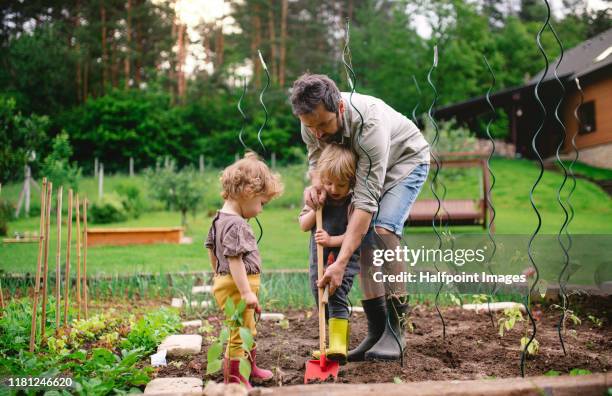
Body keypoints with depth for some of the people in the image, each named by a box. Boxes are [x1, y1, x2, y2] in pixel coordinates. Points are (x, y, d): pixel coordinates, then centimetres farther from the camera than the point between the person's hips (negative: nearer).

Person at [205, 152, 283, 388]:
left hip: (226, 281, 11)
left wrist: (218, 275, 28)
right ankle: (235, 379, 11)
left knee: (249, 330, 26)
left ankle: (251, 368, 43)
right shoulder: (236, 224, -22)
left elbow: (211, 250, 18)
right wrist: (246, 292, -26)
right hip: (236, 286, -11)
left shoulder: (220, 219, 9)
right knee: (239, 334, 0)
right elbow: (234, 259, -27)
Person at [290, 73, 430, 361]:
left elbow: (365, 201, -44)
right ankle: (377, 331, -1)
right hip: (365, 166, 6)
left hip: (405, 160, -6)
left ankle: (395, 330, -20)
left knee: (383, 229, -26)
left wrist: (340, 263, -48)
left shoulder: (369, 124, -42)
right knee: (363, 236, -8)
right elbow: (316, 158, 0)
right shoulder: (312, 122, -22)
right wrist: (315, 183, -26)